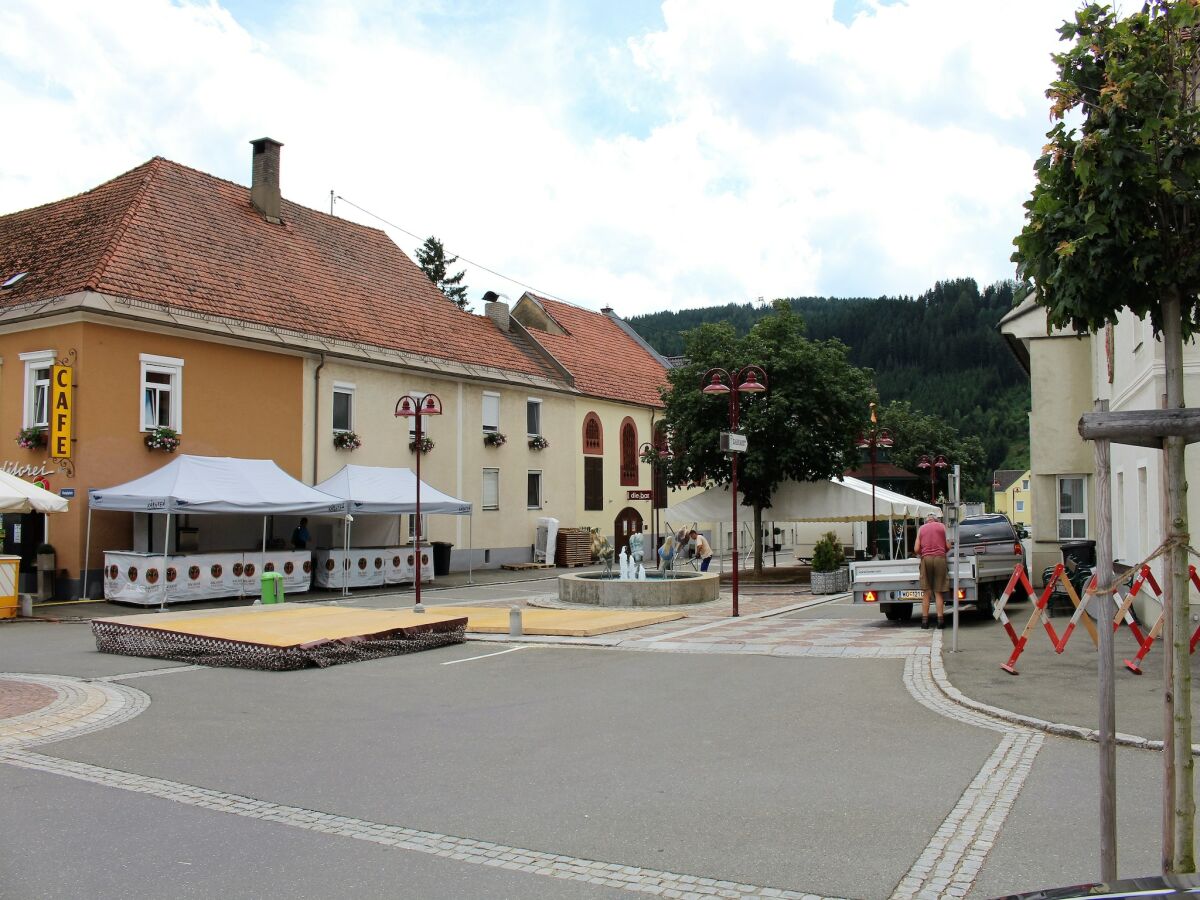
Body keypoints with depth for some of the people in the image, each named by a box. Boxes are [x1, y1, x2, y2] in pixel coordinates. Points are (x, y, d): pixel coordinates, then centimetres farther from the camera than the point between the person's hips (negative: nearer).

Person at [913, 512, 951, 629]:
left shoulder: (921, 529, 15)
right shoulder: (942, 526, 12)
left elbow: (916, 549, 7)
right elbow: (948, 546, 6)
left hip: (925, 559, 1)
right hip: (940, 558, -1)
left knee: (926, 592, 2)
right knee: (939, 592, 0)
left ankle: (925, 620, -1)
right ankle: (940, 620, -5)